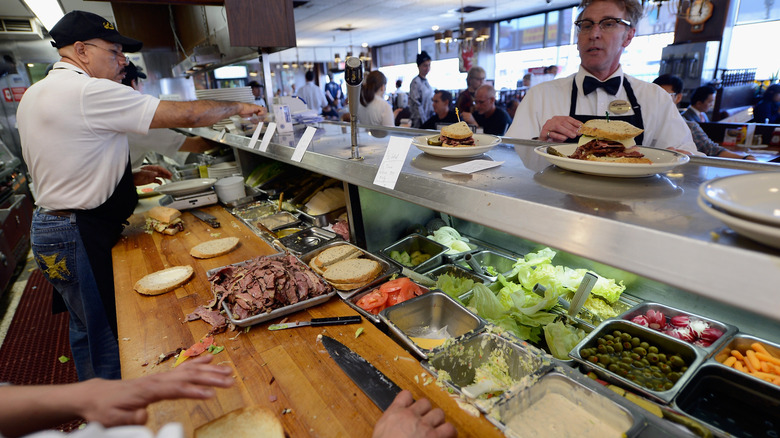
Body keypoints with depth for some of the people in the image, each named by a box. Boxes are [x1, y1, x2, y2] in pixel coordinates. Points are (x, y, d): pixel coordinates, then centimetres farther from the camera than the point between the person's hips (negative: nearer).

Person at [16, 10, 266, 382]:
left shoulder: (35, 95, 12)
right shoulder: (90, 93, -20)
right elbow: (185, 115, -21)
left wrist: (128, 177, 13)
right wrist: (238, 107, -6)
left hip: (49, 225, 11)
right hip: (80, 238, -11)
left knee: (86, 329, 24)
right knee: (108, 338, 3)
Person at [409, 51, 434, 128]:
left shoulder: (426, 82, 13)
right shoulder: (416, 82, -12)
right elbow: (416, 105, -16)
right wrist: (424, 121, -17)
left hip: (429, 120, 8)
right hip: (420, 122, -8)